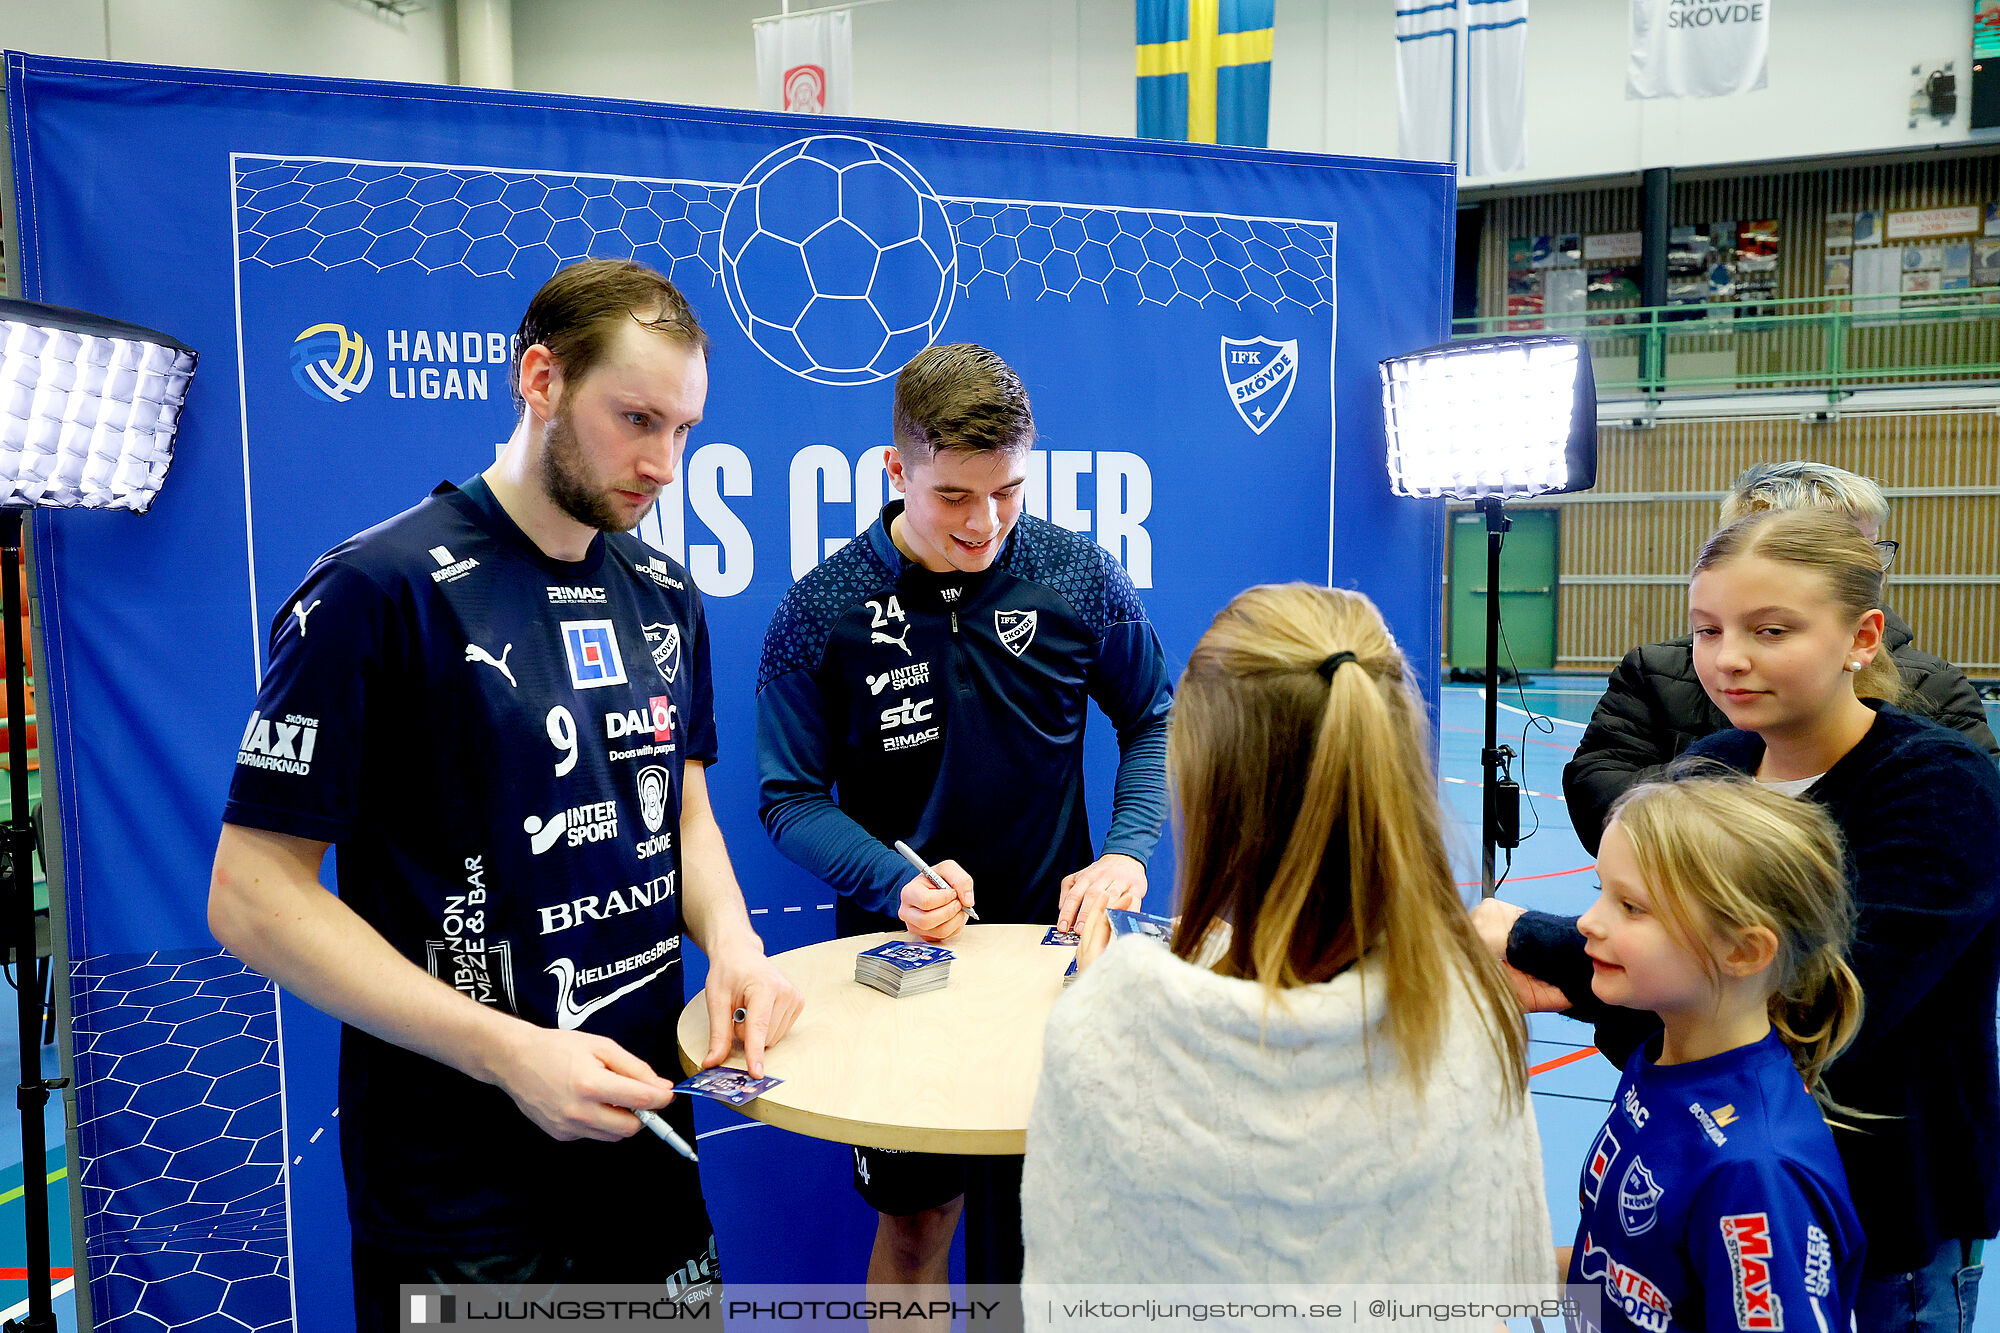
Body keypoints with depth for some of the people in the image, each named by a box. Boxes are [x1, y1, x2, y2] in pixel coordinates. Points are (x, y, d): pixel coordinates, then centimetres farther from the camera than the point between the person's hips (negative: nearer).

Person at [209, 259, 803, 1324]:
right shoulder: (380, 589, -16)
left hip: (647, 1124, 6)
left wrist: (731, 943, -7)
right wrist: (509, 1053, -22)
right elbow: (252, 897, -16)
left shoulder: (664, 596, 4)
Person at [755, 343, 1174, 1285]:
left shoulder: (1078, 579, -6)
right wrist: (899, 886, -21)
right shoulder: (820, 615, -10)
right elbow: (791, 796, -5)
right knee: (918, 1215, 13)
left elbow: (1154, 720, 6)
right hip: (898, 956, -1)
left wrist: (1125, 853, -9)